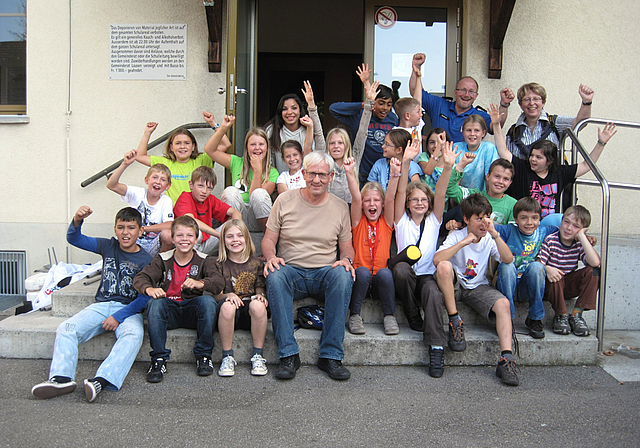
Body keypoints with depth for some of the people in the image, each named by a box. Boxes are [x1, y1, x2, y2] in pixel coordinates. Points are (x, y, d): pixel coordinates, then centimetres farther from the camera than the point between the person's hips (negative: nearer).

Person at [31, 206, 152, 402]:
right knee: (66, 328, -20)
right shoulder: (108, 247, 9)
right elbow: (74, 239, 9)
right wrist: (77, 221, -14)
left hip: (128, 309, -4)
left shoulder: (145, 260, -2)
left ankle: (101, 381, -50)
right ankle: (62, 378, -33)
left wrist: (118, 317, -17)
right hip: (101, 305, 4)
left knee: (133, 335, -36)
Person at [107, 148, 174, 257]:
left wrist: (143, 228, -23)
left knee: (167, 234, -31)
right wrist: (125, 164, -27)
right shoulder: (138, 194, -4)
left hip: (153, 247, 0)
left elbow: (169, 225, -21)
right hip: (133, 242, 1)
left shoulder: (166, 201, -6)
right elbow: (111, 185, -17)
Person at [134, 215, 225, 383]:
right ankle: (159, 359, -22)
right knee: (154, 303, -30)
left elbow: (219, 281, -13)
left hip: (193, 310, 0)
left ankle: (203, 356, -16)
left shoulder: (203, 260, 4)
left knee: (208, 301, -31)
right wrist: (149, 289, -31)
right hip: (170, 312, 1)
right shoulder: (163, 259, 6)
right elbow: (140, 278, -6)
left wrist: (200, 283, -35)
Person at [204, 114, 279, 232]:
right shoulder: (237, 163, 13)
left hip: (258, 221, -1)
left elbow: (256, 197, -9)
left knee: (259, 193, -31)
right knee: (231, 191, -27)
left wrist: (258, 171, -14)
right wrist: (223, 128, 0)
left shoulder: (272, 173, 4)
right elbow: (210, 150, 8)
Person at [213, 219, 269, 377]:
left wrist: (260, 296, -13)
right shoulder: (220, 264, 8)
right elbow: (217, 294, 4)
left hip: (251, 315, 1)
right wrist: (228, 295, -17)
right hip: (230, 316, -1)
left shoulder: (256, 263, 10)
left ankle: (257, 356, -19)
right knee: (227, 306, -35)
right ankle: (227, 357, -21)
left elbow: (260, 290, 10)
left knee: (257, 305, -34)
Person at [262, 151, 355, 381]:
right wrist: (271, 256, -14)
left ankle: (331, 355, -26)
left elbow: (347, 247, 13)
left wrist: (347, 260, -10)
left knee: (343, 275, -33)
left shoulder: (340, 207, 8)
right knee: (274, 275, -34)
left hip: (325, 274, 1)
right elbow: (268, 239, 7)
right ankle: (288, 355, -28)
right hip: (292, 272, 0)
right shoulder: (284, 200, 5)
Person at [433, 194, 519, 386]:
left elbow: (508, 259, -17)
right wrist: (463, 243, -28)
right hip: (454, 284, -3)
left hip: (478, 287, 3)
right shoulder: (457, 236, -9)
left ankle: (506, 359, -29)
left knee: (503, 303, -25)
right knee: (444, 266, -34)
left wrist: (495, 234, -25)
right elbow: (437, 259, -26)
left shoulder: (489, 239, 0)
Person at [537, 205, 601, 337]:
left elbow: (595, 262, -25)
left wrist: (581, 236, -22)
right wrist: (547, 269, -41)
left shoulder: (580, 244, -6)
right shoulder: (550, 240, -11)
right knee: (554, 274, -34)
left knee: (593, 271, -18)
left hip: (569, 287, 3)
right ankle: (561, 316, -17)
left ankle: (576, 314, -16)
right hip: (551, 287, -3)